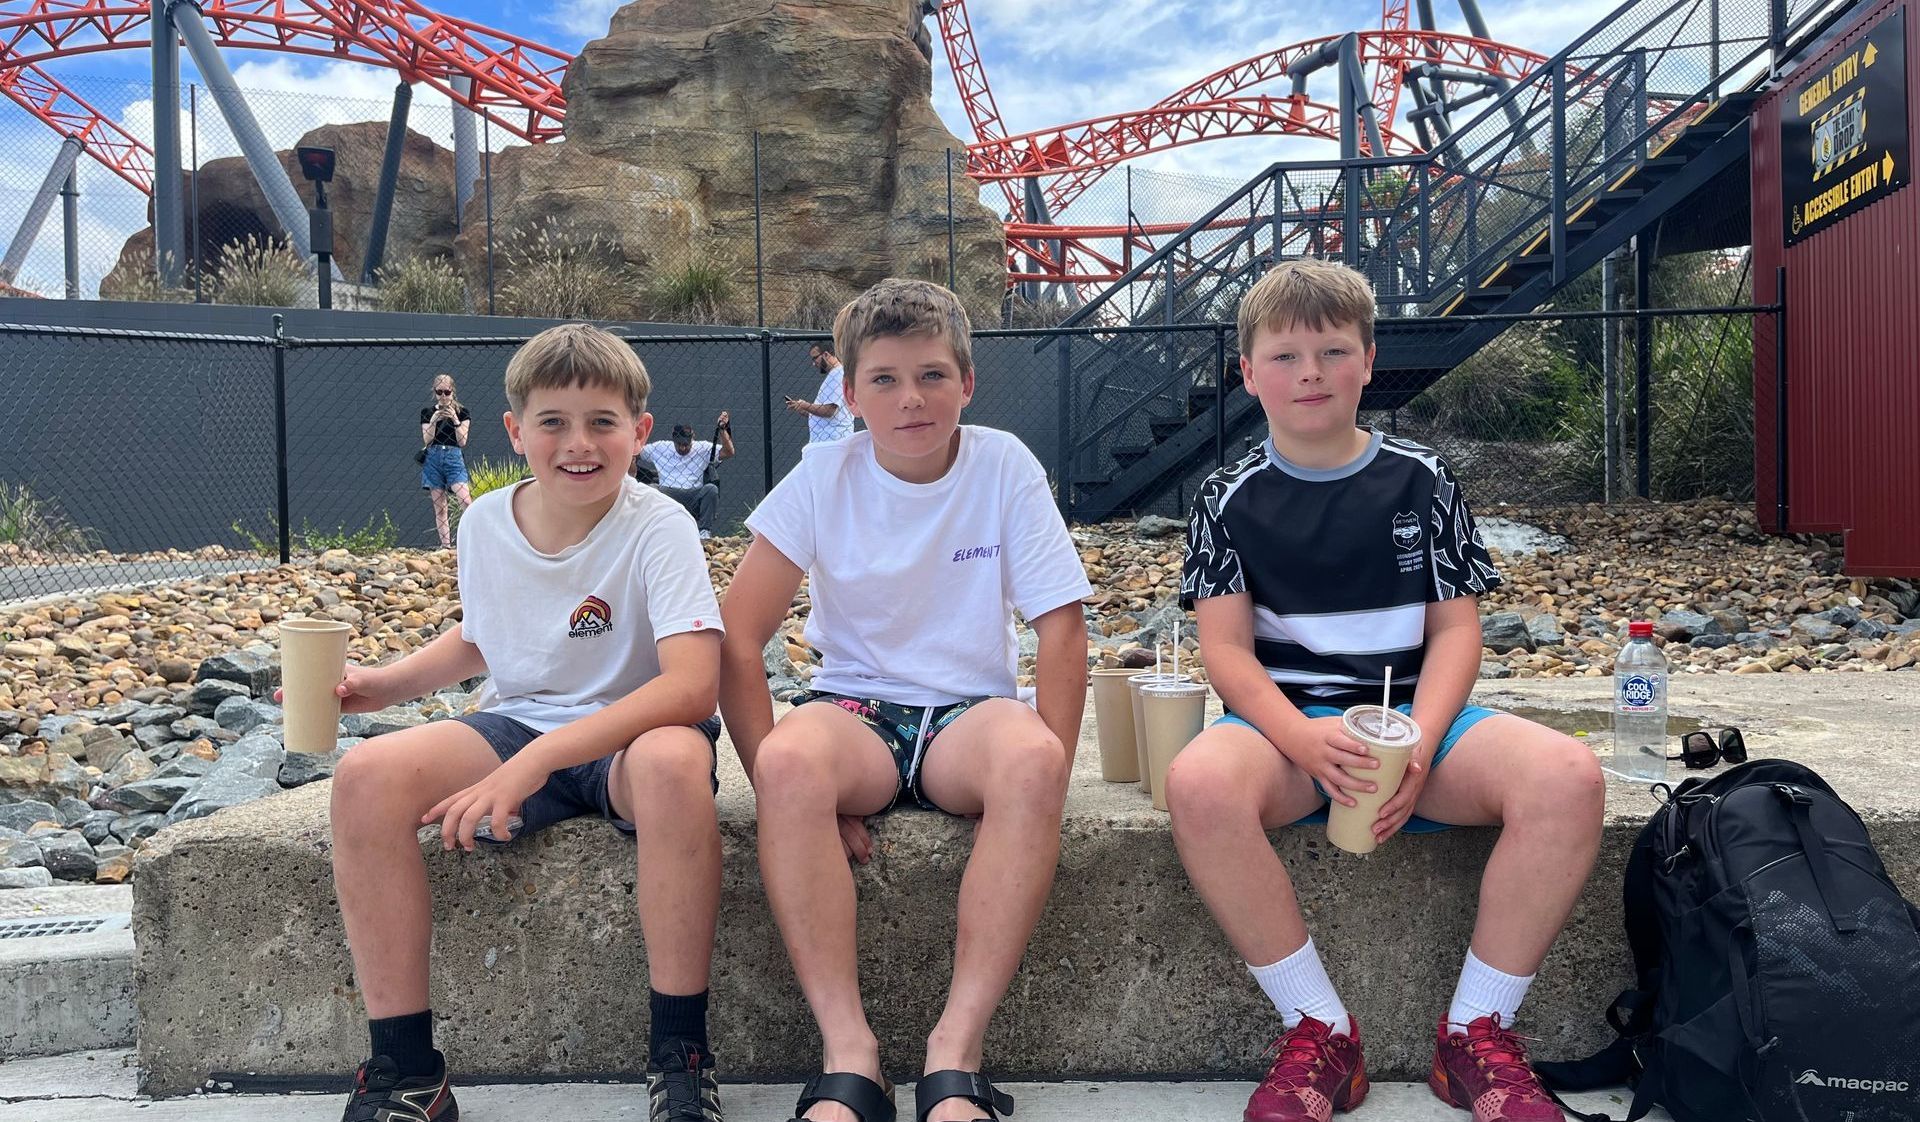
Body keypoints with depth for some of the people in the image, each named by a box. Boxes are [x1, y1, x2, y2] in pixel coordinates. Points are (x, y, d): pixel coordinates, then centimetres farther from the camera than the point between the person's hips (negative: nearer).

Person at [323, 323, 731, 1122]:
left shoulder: (656, 527, -17)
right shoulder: (485, 522, 0)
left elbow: (693, 685, -30)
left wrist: (537, 760, -37)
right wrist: (386, 683, 3)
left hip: (631, 735, -4)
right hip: (519, 725, 5)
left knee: (674, 759, -40)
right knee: (367, 776, -21)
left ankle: (680, 1054, -23)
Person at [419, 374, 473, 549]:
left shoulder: (462, 412, 7)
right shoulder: (427, 412, 10)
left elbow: (462, 441, 0)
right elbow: (427, 440, 2)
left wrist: (455, 420, -12)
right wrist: (433, 421, -11)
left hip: (454, 457, -2)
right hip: (433, 458, 2)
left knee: (465, 500, -20)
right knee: (439, 506, 0)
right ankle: (445, 545, 1)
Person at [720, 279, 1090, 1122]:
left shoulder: (1005, 467, -4)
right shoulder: (824, 475, -4)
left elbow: (1061, 626, -6)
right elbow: (738, 634, -7)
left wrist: (1046, 776, -17)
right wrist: (776, 777, -16)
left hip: (970, 710, 0)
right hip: (855, 706, 1)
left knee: (1030, 758, -35)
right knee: (793, 760, -35)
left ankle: (957, 1049, -28)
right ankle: (847, 1052, -27)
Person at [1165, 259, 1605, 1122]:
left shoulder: (1422, 483, 9)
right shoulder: (1231, 500, 6)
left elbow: (1455, 629, 4)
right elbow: (1226, 648, -3)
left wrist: (1421, 743, -15)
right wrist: (1303, 737, -23)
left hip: (1415, 715, 2)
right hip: (1284, 721, -1)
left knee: (1567, 777, -27)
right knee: (1199, 783, -35)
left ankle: (1477, 1032, -11)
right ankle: (1318, 1032, -18)